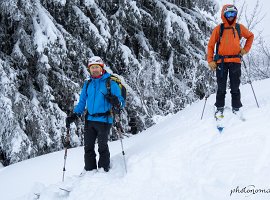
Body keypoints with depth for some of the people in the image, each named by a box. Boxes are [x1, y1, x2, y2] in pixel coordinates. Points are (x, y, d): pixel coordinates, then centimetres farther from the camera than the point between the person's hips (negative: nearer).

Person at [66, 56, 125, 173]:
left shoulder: (110, 83, -2)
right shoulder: (87, 84, 13)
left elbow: (121, 102, -5)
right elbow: (82, 102, 18)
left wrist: (116, 102, -29)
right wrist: (74, 115, 5)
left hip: (104, 120, -5)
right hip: (89, 120, 5)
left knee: (102, 147, -1)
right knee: (88, 147, 8)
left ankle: (103, 171, 8)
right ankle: (89, 171, 18)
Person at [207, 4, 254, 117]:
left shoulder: (240, 28, 7)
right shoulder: (218, 29, 3)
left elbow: (250, 36, 24)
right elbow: (211, 45, 4)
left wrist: (245, 49, 11)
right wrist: (210, 61, -5)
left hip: (235, 61, 1)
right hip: (221, 62, -1)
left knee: (235, 87, 3)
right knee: (221, 87, 3)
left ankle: (236, 108, 10)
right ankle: (220, 108, 12)